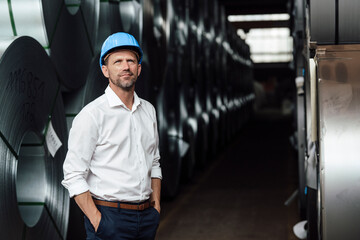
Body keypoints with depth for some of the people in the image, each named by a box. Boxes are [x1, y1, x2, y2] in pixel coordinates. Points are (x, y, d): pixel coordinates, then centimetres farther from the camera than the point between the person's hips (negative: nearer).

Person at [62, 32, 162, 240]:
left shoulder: (148, 110, 10)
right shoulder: (92, 114, -9)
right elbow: (73, 176, -12)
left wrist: (156, 207, 10)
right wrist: (97, 221, -16)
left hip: (147, 217, 5)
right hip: (109, 217, -5)